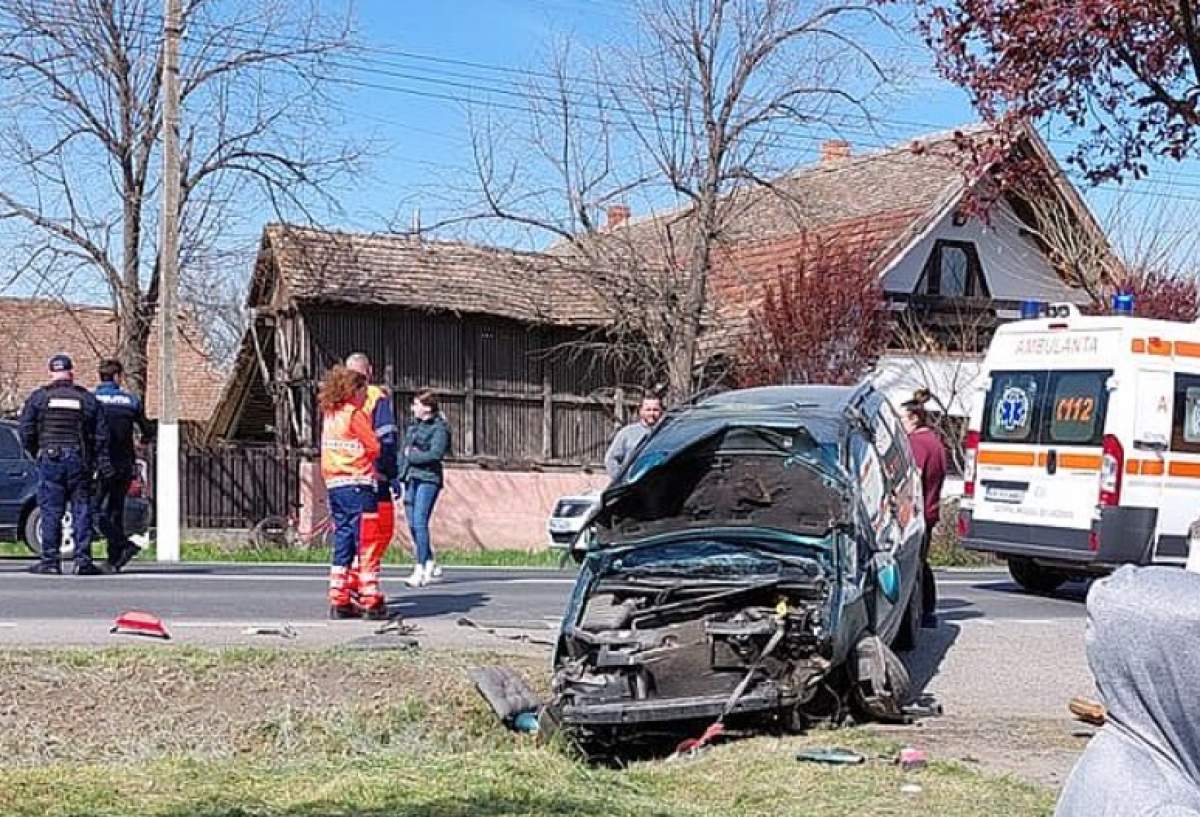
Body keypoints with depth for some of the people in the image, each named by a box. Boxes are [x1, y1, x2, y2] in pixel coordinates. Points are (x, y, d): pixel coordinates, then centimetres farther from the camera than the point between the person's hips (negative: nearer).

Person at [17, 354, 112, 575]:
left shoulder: (39, 397, 5)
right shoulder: (87, 399, 9)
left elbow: (26, 431, 0)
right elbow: (101, 435, 5)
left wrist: (35, 453, 16)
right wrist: (103, 465, 6)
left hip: (50, 459, -1)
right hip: (80, 461, 1)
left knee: (51, 512, 2)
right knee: (81, 510, 3)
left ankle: (50, 561, 2)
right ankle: (83, 560, 1)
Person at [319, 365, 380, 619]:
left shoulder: (329, 413, 13)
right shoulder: (355, 413, -8)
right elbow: (374, 448, -7)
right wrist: (365, 461, 12)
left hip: (334, 484, 7)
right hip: (357, 483, -7)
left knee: (342, 541, 10)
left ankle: (338, 601, 9)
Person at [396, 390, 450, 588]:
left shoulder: (439, 428, -5)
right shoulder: (412, 426, 17)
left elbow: (436, 454, -17)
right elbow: (403, 451, 16)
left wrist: (412, 456, -8)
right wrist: (399, 475, 5)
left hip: (427, 478, -8)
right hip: (410, 478, 8)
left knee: (420, 523, -14)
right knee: (412, 524, 8)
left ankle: (420, 571, -14)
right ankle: (430, 564, 23)